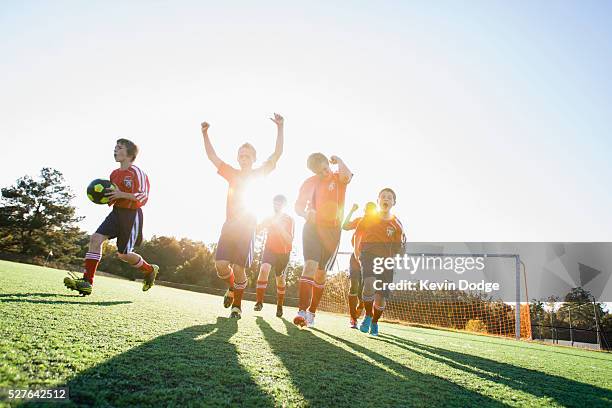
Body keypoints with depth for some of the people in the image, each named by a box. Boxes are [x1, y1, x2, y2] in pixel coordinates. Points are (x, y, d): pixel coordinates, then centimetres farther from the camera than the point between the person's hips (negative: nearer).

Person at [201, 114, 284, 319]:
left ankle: (237, 305, 13)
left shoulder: (259, 174, 7)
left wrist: (280, 128, -9)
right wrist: (205, 134, 7)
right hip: (230, 224, 3)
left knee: (239, 267, -4)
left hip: (247, 225, -3)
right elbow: (212, 156, 16)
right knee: (221, 264, -8)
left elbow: (277, 153, -2)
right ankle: (231, 288, 24)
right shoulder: (232, 173, 15)